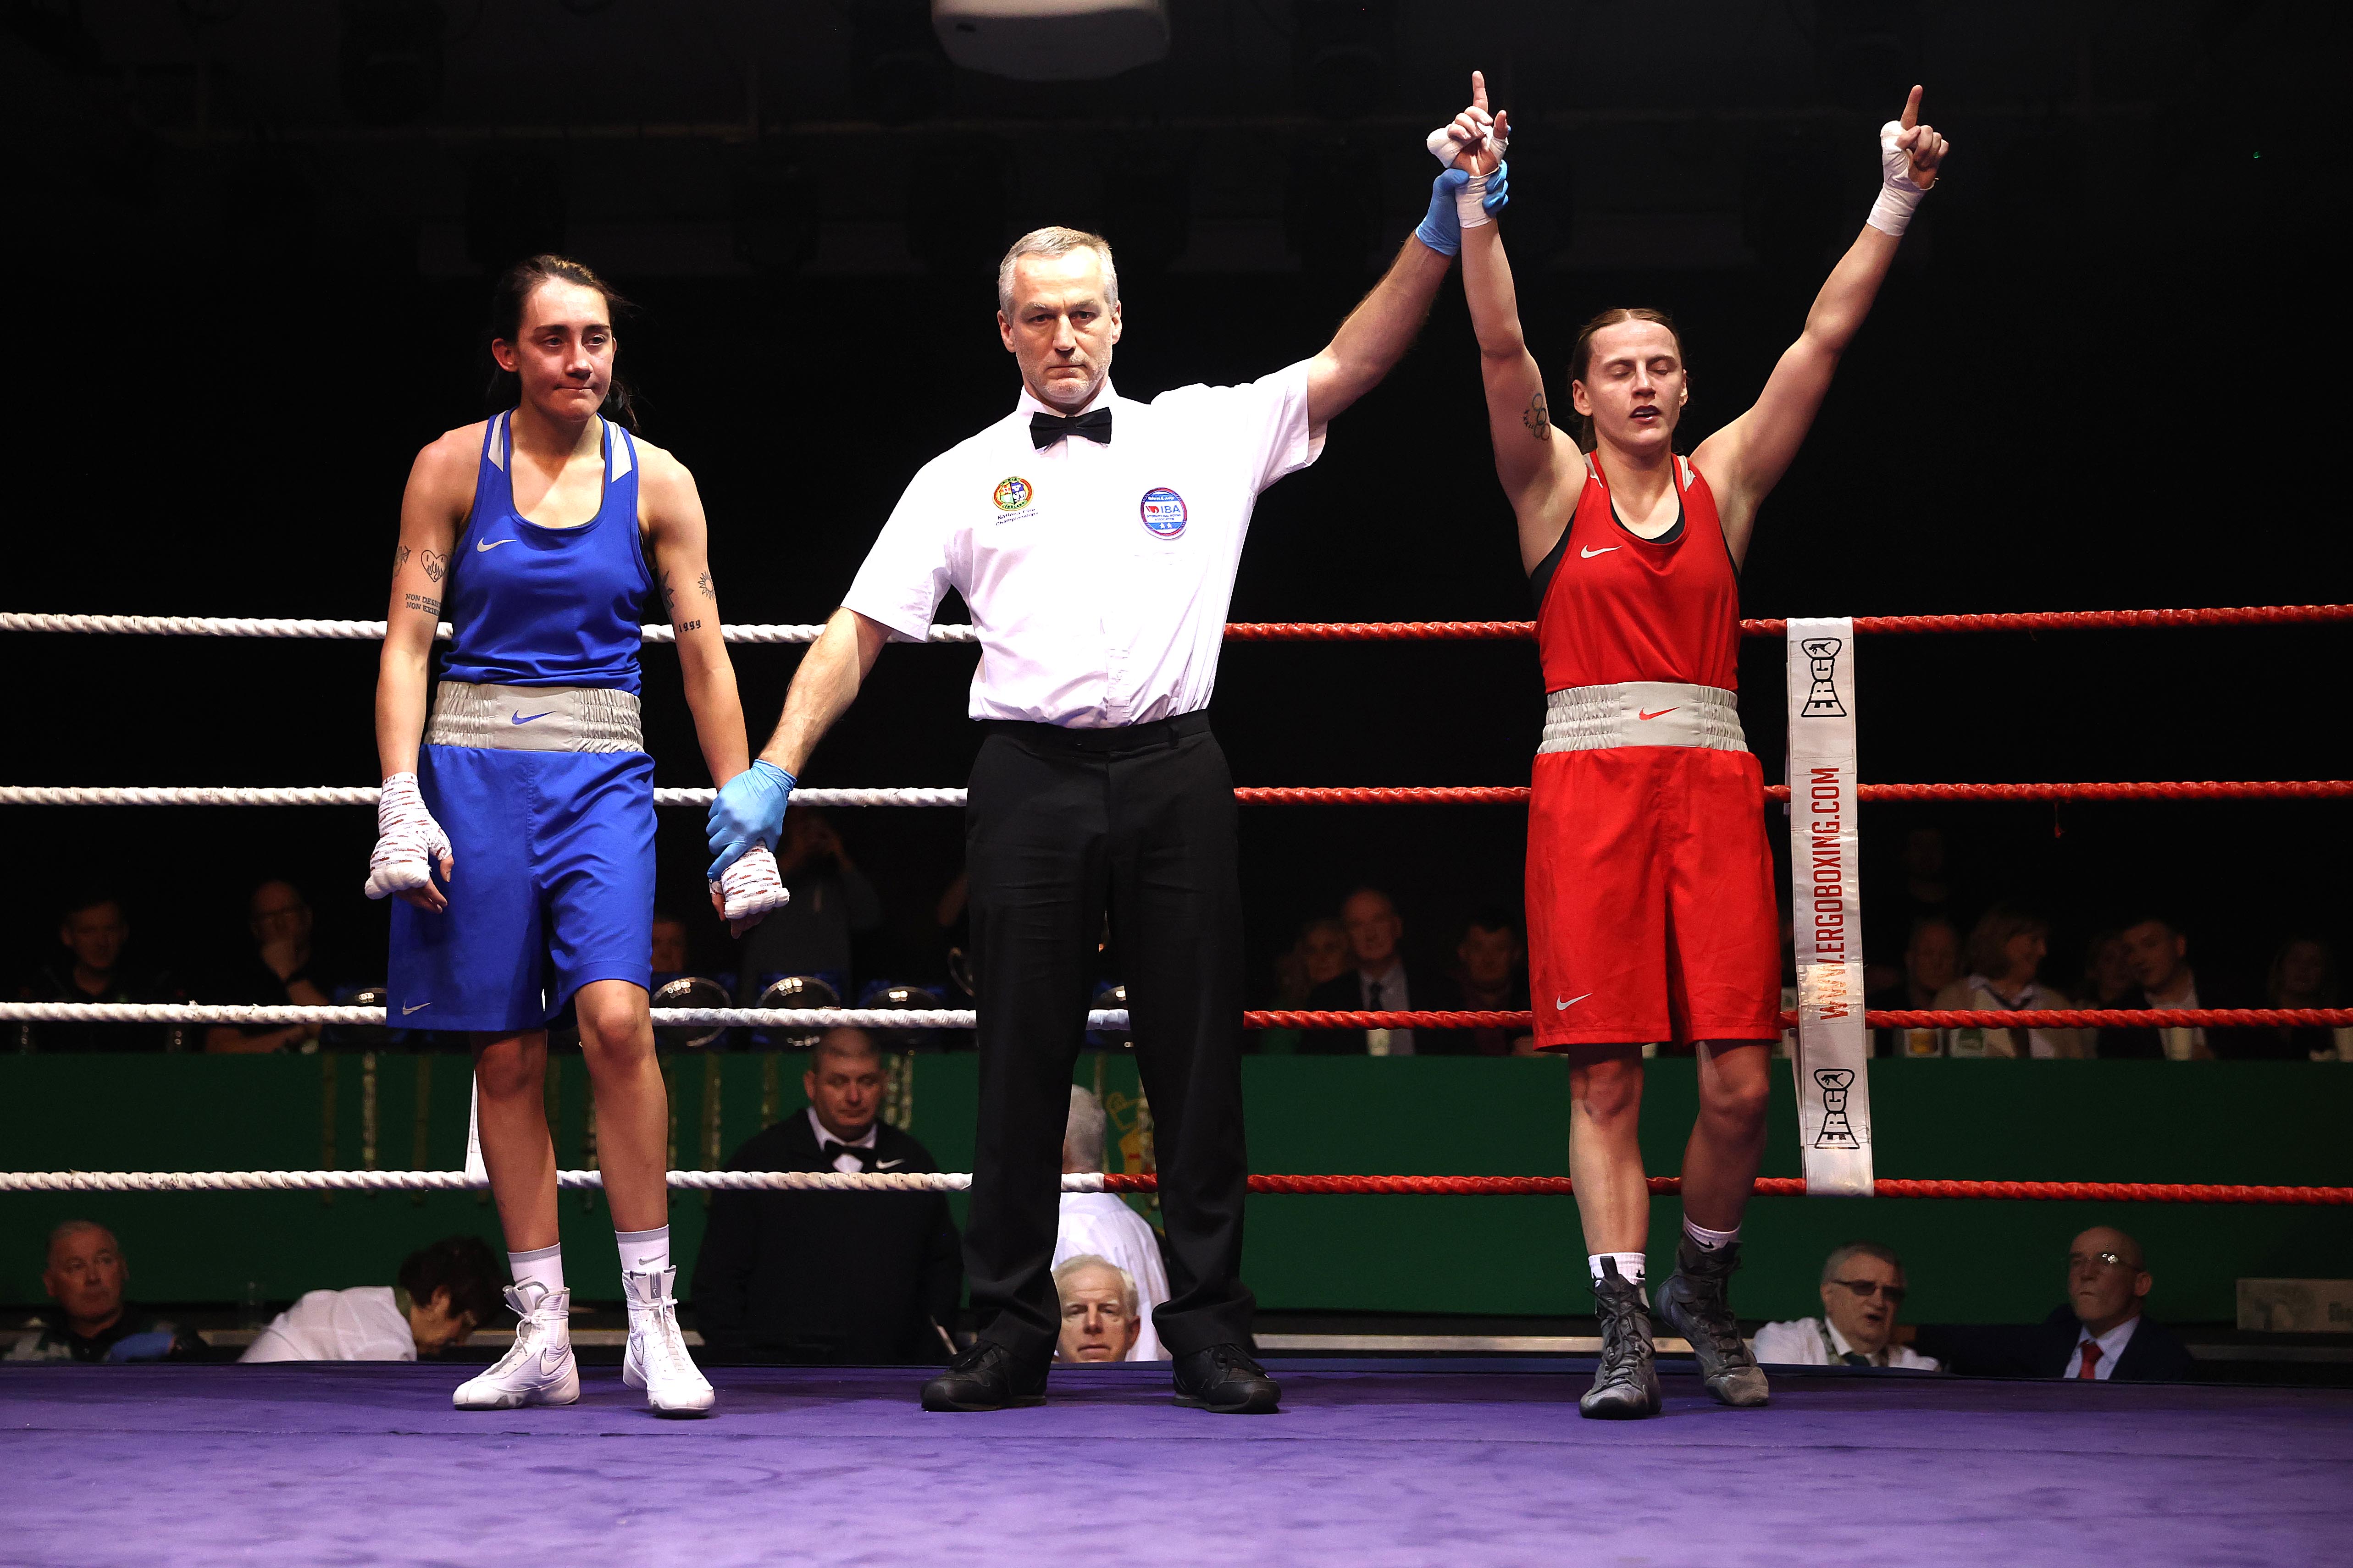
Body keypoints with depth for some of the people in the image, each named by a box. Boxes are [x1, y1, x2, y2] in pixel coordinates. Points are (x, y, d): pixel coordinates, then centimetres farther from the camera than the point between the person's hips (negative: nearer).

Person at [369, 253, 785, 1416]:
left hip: (602, 775, 0)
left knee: (614, 1015, -19)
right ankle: (542, 1339, 10)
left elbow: (705, 659, 6)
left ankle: (653, 1320, -9)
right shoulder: (453, 466, 3)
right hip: (474, 768, 1)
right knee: (506, 1054, 2)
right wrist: (401, 803, -9)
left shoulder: (656, 482, 5)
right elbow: (406, 642, 2)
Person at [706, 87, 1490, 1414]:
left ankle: (1211, 1327, 12)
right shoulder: (964, 478, 10)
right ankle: (1013, 1336, 11)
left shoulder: (1205, 433, 10)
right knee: (1023, 1062, 3)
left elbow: (1351, 367, 4)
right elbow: (860, 631, 8)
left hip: (1174, 772, 0)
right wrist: (773, 772, -2)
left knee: (1198, 1055, 3)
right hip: (1031, 779, 0)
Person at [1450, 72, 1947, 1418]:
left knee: (1739, 1081, -3)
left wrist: (1896, 204, -1)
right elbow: (1500, 346, -6)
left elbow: (1825, 339, 6)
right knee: (1603, 1074, -3)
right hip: (1589, 784, -2)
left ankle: (1704, 1288, 21)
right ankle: (1625, 1328, 3)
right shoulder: (1554, 486, 7)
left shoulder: (1726, 479, 13)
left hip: (1714, 786, 2)